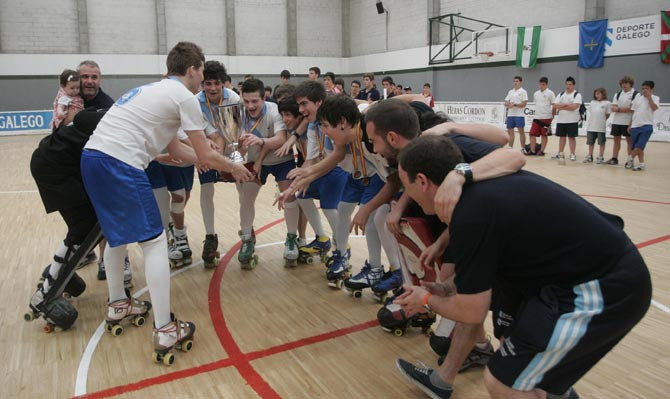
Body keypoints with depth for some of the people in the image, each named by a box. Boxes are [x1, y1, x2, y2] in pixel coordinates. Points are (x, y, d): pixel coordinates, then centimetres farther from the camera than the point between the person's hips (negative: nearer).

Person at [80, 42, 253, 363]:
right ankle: (165, 332, -2)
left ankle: (117, 306, 38)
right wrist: (235, 169, 17)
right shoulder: (185, 96, -1)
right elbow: (206, 157, -1)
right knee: (154, 242, -4)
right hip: (119, 164, -9)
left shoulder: (155, 90, 25)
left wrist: (220, 161, 30)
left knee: (117, 234, 24)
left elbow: (175, 149, 27)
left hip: (92, 156, 9)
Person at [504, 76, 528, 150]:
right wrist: (509, 104, -11)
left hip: (519, 115, -5)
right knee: (510, 131, 7)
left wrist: (514, 105, -21)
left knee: (521, 131, -3)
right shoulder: (510, 92, 15)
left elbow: (524, 104, -10)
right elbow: (506, 103, 11)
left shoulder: (523, 91, -2)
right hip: (510, 115, 5)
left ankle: (523, 148, 2)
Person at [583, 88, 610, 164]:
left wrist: (601, 120, -2)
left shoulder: (606, 103, -2)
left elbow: (607, 115, 0)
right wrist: (595, 120, 4)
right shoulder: (592, 102, 9)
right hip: (591, 126, 4)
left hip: (601, 127, -4)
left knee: (601, 143, 4)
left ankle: (601, 157, 11)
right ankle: (590, 156, 23)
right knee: (591, 142, 12)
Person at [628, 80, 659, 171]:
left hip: (647, 126, -4)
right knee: (638, 147, 8)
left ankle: (630, 159, 1)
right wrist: (630, 125, 12)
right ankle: (641, 164, 17)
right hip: (635, 126, 5)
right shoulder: (637, 98, 12)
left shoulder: (655, 98, 2)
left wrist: (649, 96, -13)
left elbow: (654, 108, -17)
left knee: (639, 146, -14)